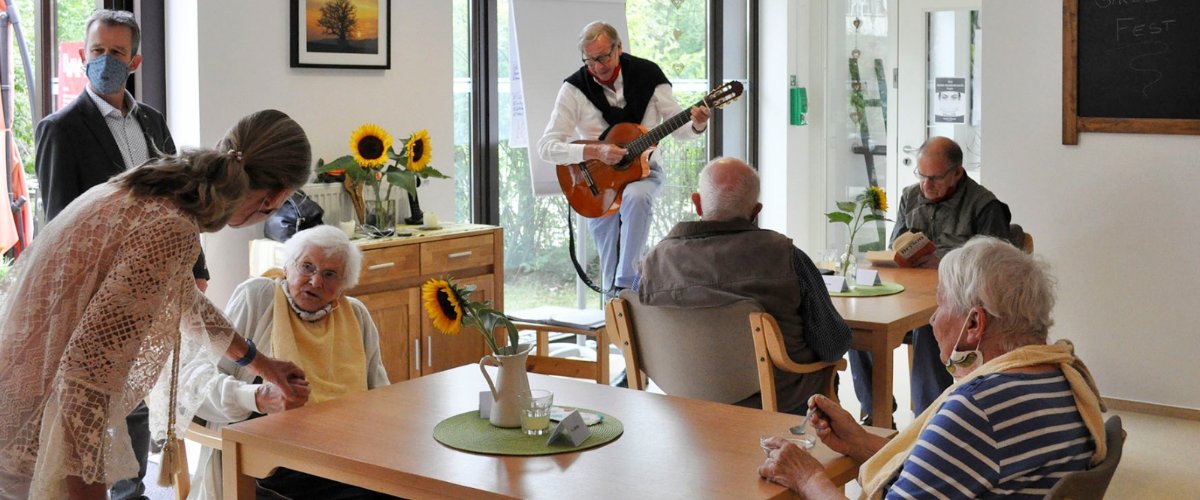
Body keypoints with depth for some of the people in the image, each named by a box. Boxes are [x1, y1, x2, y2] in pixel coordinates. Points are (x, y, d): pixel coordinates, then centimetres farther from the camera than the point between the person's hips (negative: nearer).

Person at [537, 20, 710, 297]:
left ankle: (625, 285, -29)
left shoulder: (647, 74, -6)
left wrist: (697, 126, -24)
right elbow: (546, 147, -15)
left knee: (636, 198, -35)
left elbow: (678, 129, 0)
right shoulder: (575, 88, -10)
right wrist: (595, 151, -28)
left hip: (643, 171, 0)